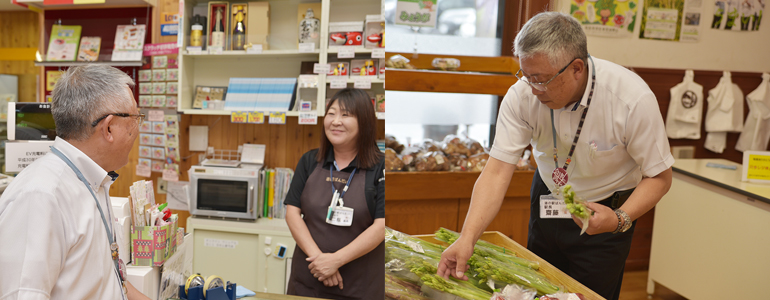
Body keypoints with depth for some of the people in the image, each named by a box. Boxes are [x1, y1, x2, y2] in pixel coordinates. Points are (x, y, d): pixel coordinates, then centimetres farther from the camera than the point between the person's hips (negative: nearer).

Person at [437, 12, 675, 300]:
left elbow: (659, 176, -18)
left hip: (604, 211, -3)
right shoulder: (522, 95, -23)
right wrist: (468, 237, -35)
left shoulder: (633, 99, -29)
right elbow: (498, 170, -25)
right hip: (547, 198, 3)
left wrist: (620, 219, -35)